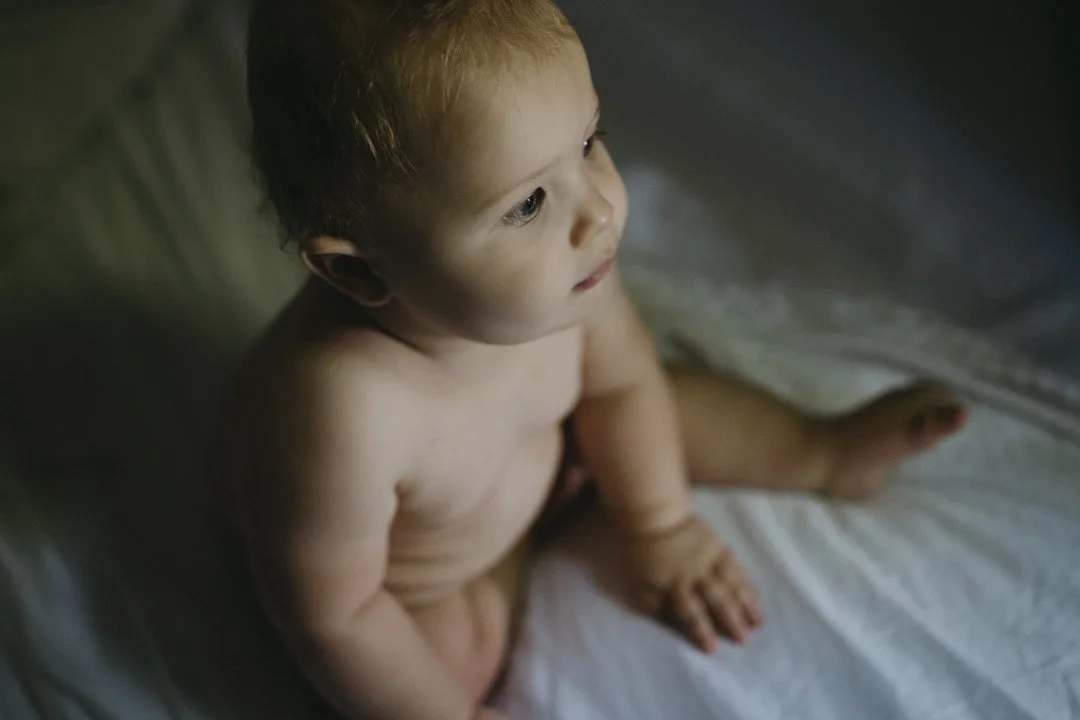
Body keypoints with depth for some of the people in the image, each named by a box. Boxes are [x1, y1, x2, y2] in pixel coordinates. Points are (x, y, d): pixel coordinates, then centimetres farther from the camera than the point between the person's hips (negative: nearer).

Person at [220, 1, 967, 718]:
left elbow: (617, 380, -7)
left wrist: (660, 525, 4)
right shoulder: (338, 416, -48)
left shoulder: (566, 261, -29)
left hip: (542, 454, 5)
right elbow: (333, 614, -30)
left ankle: (823, 451, 32)